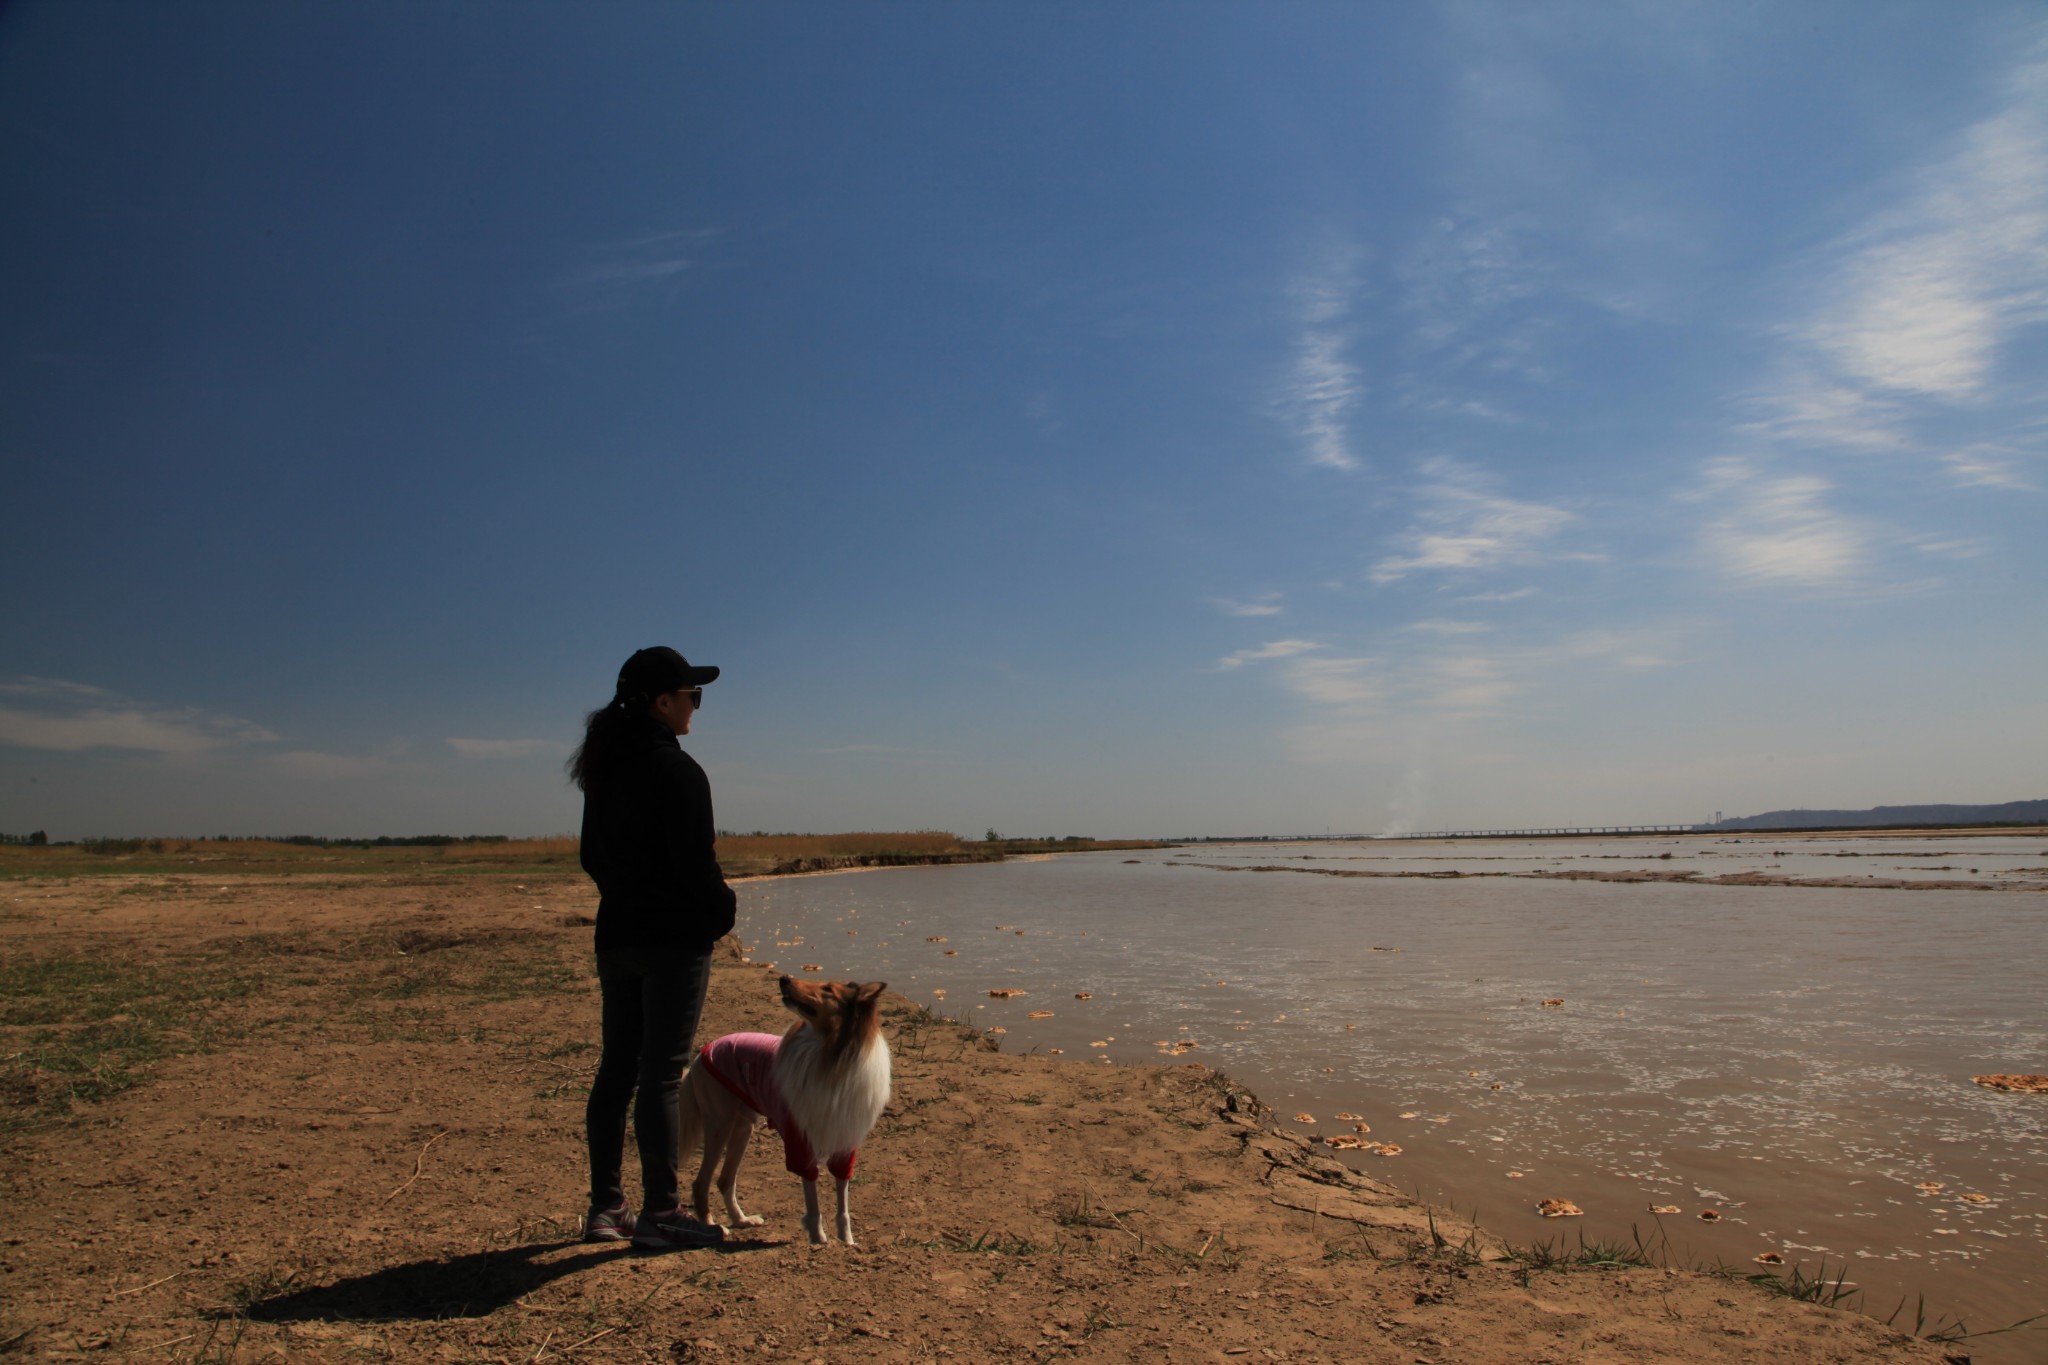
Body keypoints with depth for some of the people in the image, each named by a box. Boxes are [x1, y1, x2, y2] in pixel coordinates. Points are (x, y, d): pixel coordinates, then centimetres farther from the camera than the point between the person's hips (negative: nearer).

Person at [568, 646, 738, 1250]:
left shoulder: (603, 769, 11)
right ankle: (659, 1216, 7)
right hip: (674, 939, -8)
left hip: (617, 935, 8)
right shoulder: (677, 770, -16)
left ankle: (606, 1209, 22)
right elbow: (694, 861, -17)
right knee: (661, 1076, -2)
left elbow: (593, 857, 16)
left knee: (616, 1070, 13)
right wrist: (723, 912, -1)